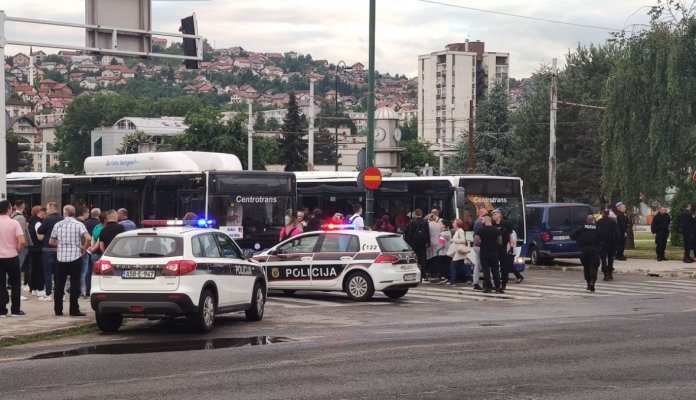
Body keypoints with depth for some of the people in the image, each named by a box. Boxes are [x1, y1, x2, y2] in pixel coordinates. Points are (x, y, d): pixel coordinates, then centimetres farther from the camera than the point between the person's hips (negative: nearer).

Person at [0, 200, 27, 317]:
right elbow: (22, 241, -17)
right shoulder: (14, 223, -9)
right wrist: (17, 251, 0)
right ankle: (15, 310, 9)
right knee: (15, 284, 9)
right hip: (12, 257, -2)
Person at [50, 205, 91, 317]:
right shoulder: (79, 224, -5)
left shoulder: (58, 225, 2)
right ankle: (74, 310, 2)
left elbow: (51, 241, 9)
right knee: (74, 285, 2)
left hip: (61, 258, 2)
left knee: (59, 285, 10)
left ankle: (58, 310, 13)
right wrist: (84, 248, -3)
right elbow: (88, 238, -18)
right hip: (75, 257, -2)